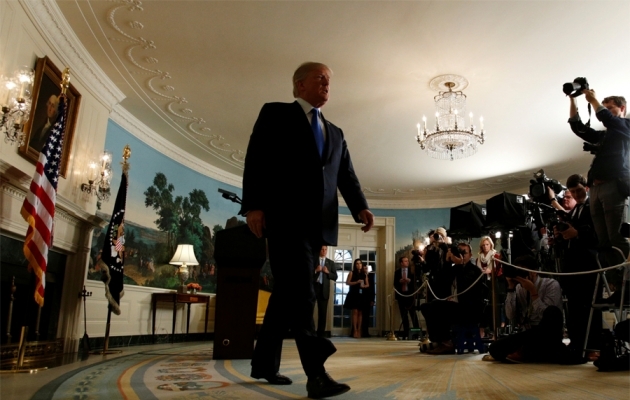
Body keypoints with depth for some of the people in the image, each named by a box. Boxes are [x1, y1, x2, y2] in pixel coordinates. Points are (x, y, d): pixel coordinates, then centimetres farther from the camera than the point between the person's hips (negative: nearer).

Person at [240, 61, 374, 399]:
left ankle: (264, 363, 22)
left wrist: (360, 208, -5)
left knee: (288, 291, 10)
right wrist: (254, 205, -15)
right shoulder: (275, 114, 9)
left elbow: (346, 177, 15)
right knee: (300, 290, -14)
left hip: (317, 222, 6)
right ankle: (316, 372, -15)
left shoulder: (335, 134, 24)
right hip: (284, 215, -6)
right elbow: (256, 159, -2)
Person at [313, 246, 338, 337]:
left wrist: (327, 272, -10)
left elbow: (335, 277, 7)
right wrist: (315, 271, -15)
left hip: (324, 289, 2)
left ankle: (320, 333, 10)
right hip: (313, 287, -2)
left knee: (323, 312, 4)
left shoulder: (331, 262, 11)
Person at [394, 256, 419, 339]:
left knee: (413, 313, -3)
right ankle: (406, 333, 11)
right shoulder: (397, 272, 9)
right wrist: (400, 281, -13)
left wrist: (409, 280, -21)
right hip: (401, 294, 2)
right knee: (404, 315, 6)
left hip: (410, 294, -2)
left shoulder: (411, 271, 3)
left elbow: (414, 282, -4)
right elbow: (395, 284, 5)